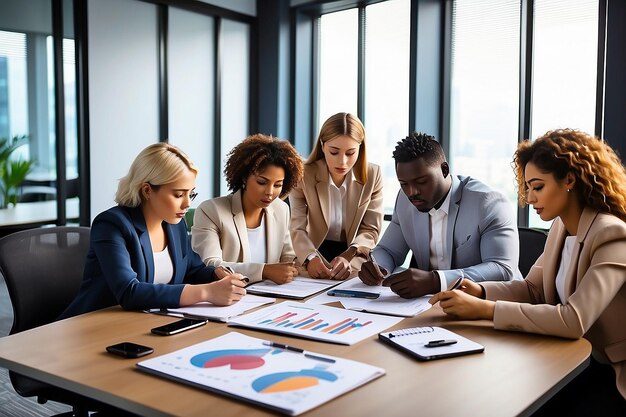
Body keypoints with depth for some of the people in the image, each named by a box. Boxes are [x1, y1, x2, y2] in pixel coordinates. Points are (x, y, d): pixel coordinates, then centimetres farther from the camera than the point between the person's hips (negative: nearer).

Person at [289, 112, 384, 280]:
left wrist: (349, 258, -25)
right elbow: (298, 228, -12)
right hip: (317, 252, 0)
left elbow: (370, 229, -5)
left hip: (357, 261, 1)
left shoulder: (373, 175, -4)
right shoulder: (303, 175, -7)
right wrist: (311, 258, -33)